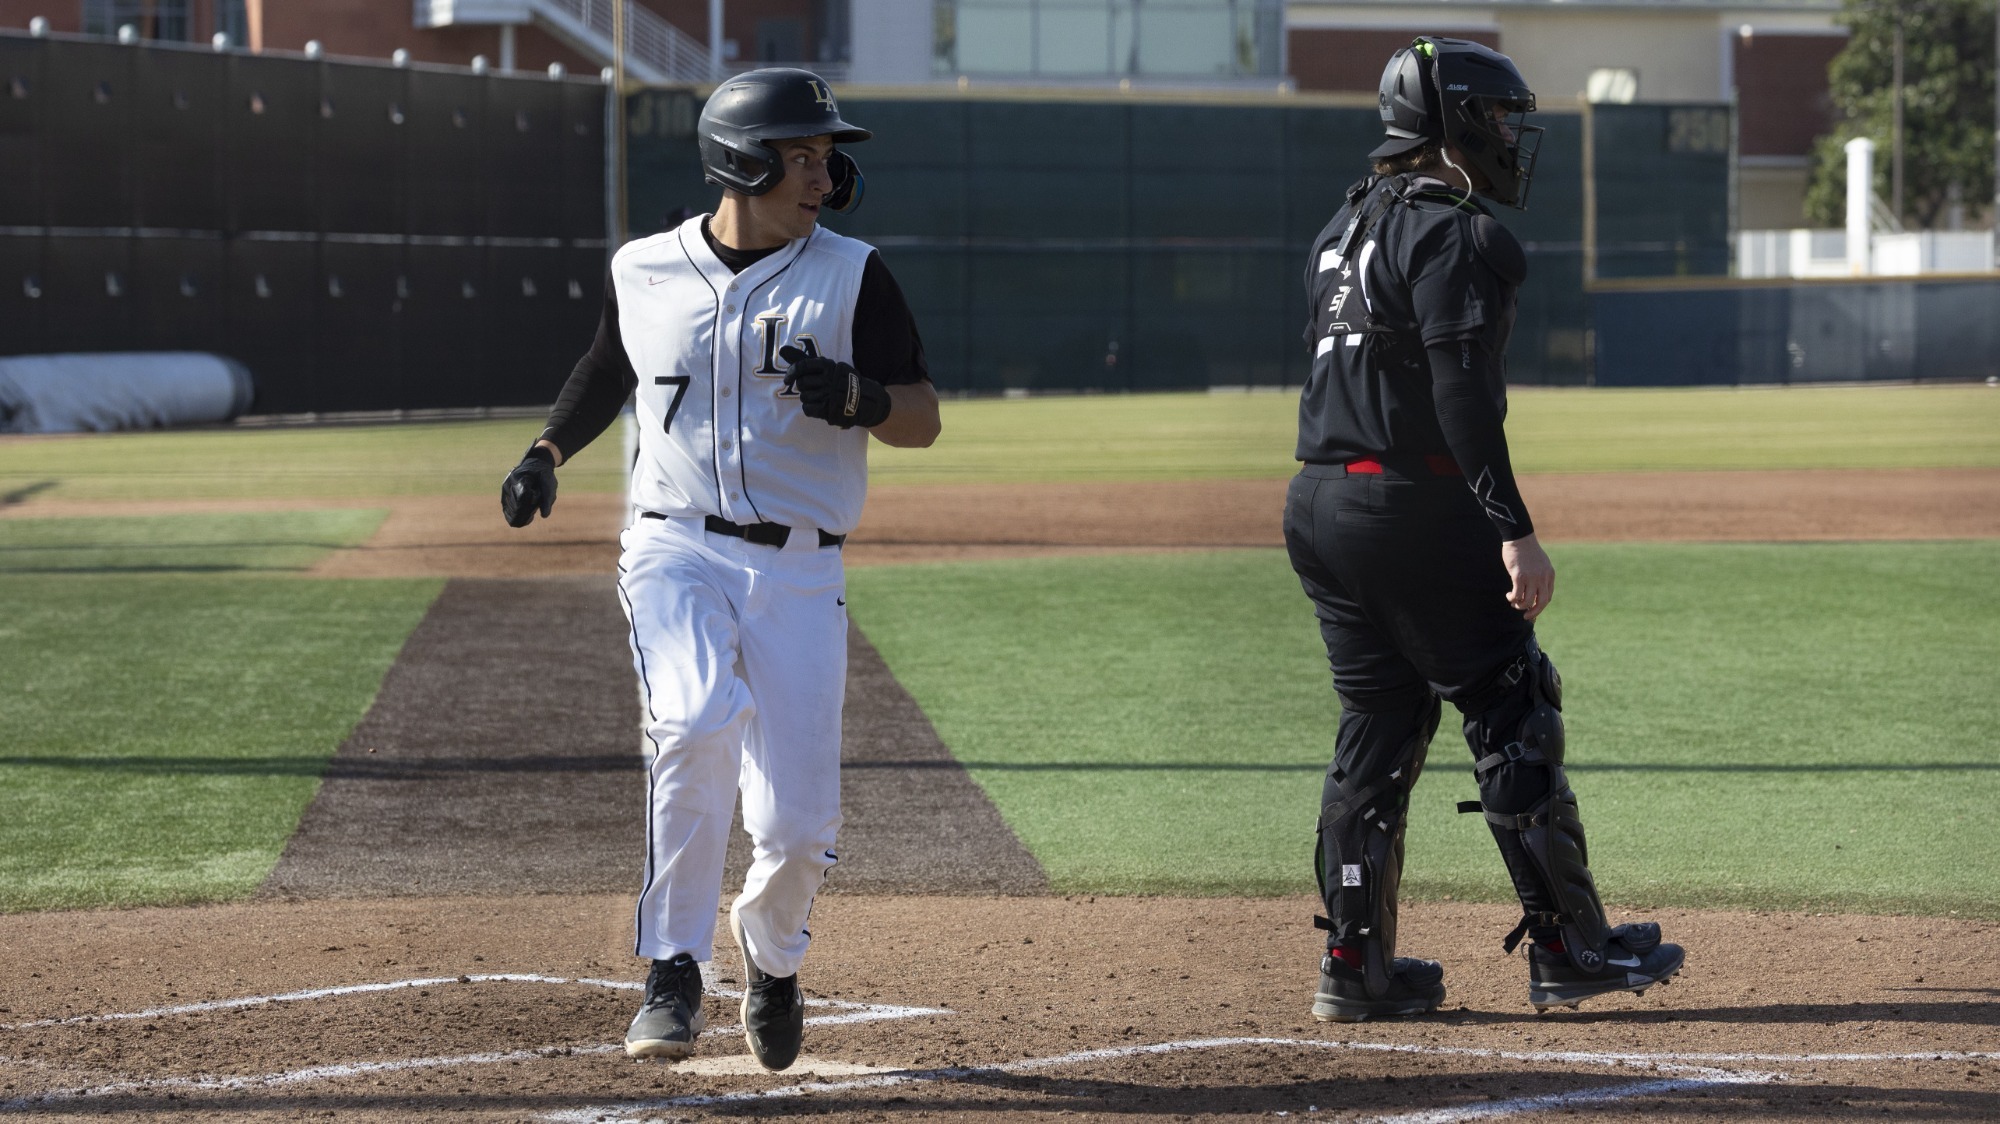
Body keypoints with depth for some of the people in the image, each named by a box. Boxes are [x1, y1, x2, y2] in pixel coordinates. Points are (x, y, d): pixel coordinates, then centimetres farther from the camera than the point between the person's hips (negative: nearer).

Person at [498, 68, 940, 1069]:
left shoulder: (849, 276, 1)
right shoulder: (644, 272, 5)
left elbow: (922, 421, 1)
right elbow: (608, 370, 26)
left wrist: (851, 397, -19)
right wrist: (547, 453, 13)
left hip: (799, 573, 0)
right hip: (677, 548, 0)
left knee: (796, 825, -4)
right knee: (697, 722, -31)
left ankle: (770, 960, 31)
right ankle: (673, 973, -20)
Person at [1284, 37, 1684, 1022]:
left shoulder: (1348, 227, 17)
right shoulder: (1451, 235, -11)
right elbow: (1463, 396, -20)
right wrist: (1512, 530, -22)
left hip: (1320, 503, 9)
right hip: (1413, 510, -9)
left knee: (1378, 721, 12)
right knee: (1511, 712, -1)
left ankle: (1355, 966, 9)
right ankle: (1567, 947, 2)